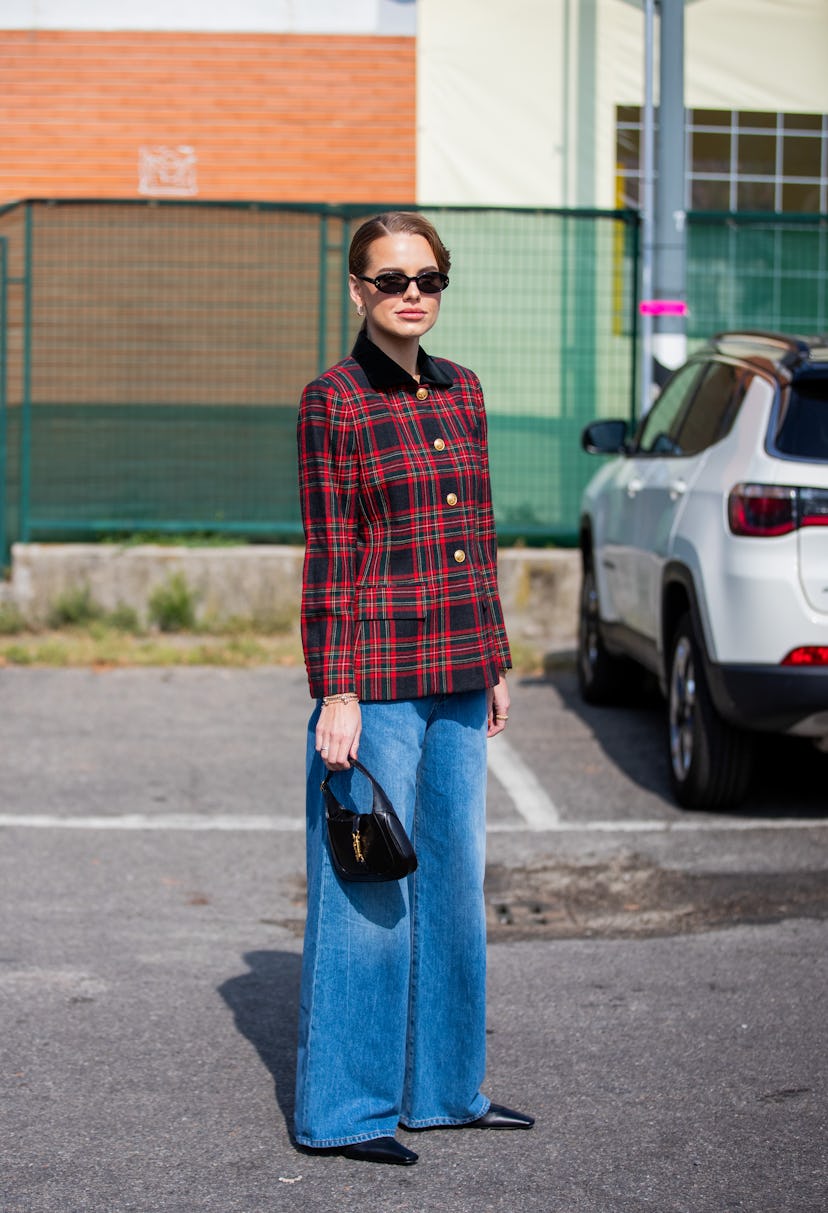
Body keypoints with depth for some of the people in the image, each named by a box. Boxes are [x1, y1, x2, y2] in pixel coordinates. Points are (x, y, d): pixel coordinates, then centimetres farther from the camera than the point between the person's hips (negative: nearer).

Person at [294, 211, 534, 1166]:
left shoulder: (461, 390, 12)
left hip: (456, 677, 7)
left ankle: (444, 1087, 26)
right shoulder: (332, 400, -8)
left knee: (453, 880, 13)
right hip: (376, 681, -7)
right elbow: (327, 558, -11)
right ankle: (344, 1109, 10)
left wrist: (495, 664, 15)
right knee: (367, 889, -1)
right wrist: (336, 694, -15)